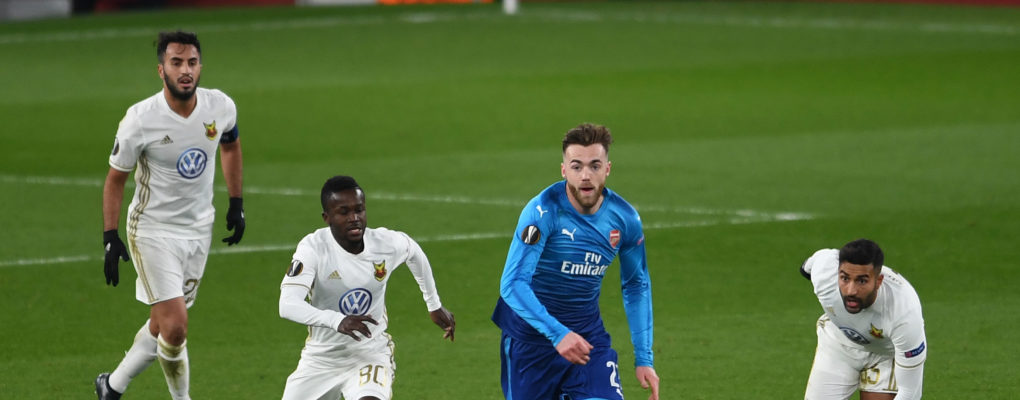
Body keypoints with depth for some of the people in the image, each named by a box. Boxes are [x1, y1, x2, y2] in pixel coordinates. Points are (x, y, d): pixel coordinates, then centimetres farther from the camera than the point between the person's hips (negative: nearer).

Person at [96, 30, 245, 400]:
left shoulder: (220, 107, -8)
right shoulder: (140, 120, -19)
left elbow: (230, 146, 15)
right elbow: (115, 179, -7)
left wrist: (236, 204, 15)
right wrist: (110, 237, -10)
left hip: (199, 228, 5)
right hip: (153, 230, -5)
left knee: (163, 326, 12)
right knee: (175, 328, -15)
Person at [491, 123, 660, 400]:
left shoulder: (625, 218, -6)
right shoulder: (543, 211, -22)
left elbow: (636, 286, 10)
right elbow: (512, 284, -28)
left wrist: (644, 357, 5)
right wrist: (557, 333, -39)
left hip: (588, 334, 3)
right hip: (531, 335, -3)